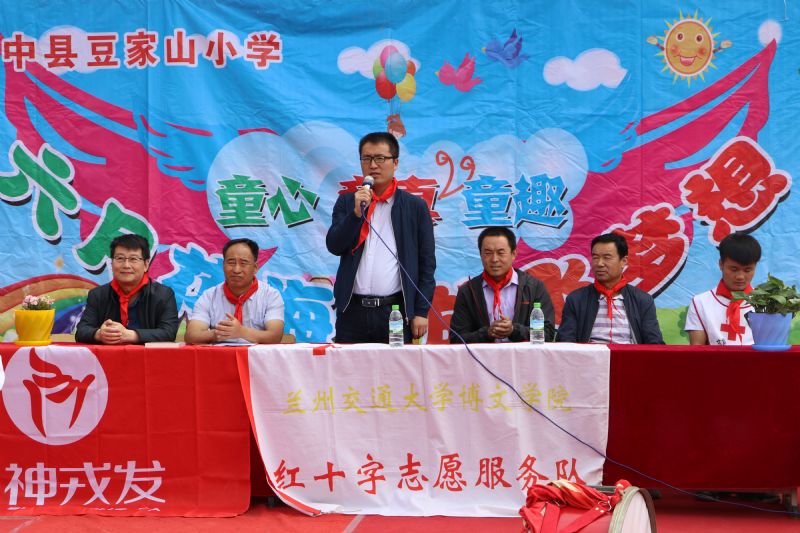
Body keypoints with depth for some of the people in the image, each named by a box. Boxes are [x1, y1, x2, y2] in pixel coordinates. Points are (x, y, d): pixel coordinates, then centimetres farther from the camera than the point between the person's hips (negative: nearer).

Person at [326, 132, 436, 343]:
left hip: (396, 311, -1)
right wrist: (356, 212, -12)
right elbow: (334, 246, 1)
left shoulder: (415, 206, 5)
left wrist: (421, 312, -2)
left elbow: (427, 263, 4)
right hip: (353, 310, 2)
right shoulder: (347, 202, 11)